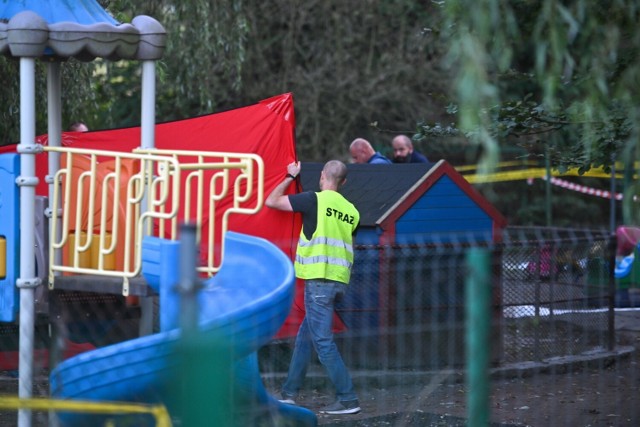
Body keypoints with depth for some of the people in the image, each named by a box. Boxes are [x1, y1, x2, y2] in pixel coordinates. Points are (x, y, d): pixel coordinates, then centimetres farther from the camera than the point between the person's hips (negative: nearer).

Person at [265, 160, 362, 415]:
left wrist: (290, 177, 17)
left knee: (323, 341, -7)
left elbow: (271, 201, 4)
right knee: (305, 336, 16)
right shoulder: (350, 210, 13)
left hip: (319, 279, -7)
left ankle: (347, 399, -11)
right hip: (340, 281, 7)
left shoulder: (314, 199, -5)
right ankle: (288, 394, 20)